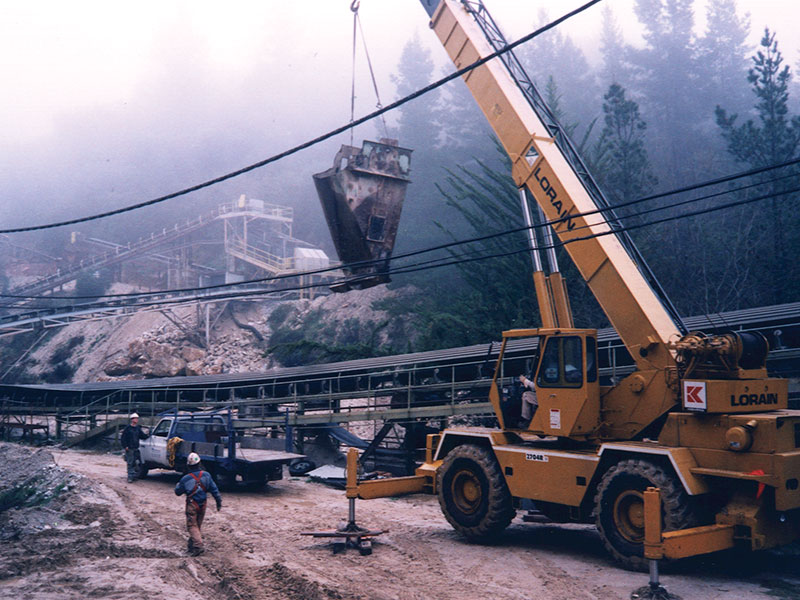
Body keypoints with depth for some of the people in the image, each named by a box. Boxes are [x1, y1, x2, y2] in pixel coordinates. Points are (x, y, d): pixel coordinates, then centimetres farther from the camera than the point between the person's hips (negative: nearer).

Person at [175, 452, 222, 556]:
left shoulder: (185, 479, -14)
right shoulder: (206, 475, -7)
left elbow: (178, 492, 1)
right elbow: (214, 489, -2)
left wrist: (177, 485, 23)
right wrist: (219, 501, 8)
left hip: (192, 505, -3)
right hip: (203, 504, 4)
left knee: (192, 525, 0)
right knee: (198, 525, 17)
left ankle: (198, 545, -17)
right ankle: (192, 545, 26)